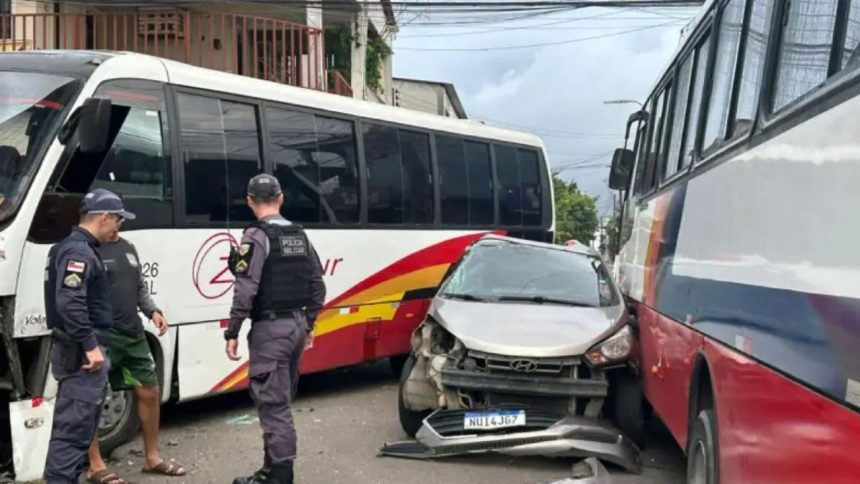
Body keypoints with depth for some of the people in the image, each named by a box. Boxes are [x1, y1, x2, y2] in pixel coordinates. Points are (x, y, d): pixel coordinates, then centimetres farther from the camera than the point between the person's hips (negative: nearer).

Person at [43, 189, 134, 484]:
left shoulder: (73, 248, 17)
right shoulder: (79, 252, -16)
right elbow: (69, 304, -27)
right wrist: (91, 346, -25)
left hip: (78, 351, 11)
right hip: (81, 352, -11)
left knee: (75, 425, 17)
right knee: (73, 427, -8)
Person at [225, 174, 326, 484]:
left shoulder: (257, 236, -12)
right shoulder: (299, 235, 11)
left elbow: (245, 290, -18)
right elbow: (317, 284, 13)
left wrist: (232, 333, -12)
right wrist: (309, 324, 20)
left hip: (270, 329, -8)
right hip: (296, 324, 8)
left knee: (273, 404, -3)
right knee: (280, 401, 17)